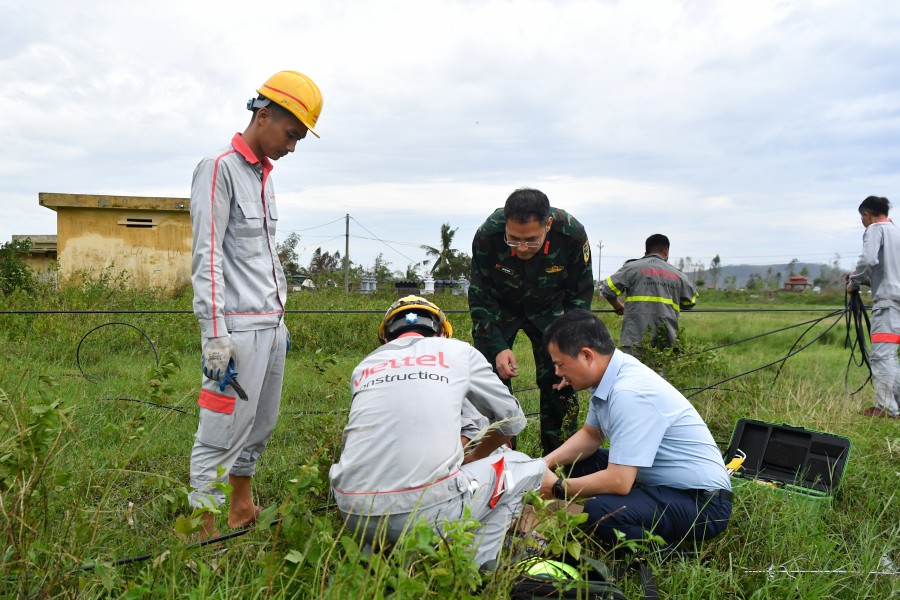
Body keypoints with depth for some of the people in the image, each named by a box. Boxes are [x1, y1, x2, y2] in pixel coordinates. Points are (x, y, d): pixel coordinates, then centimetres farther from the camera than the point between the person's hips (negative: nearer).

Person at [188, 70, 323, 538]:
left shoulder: (265, 175, 18)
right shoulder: (220, 168, -7)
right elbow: (206, 256, -13)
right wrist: (214, 334, -18)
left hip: (271, 324, 8)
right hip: (238, 327, -8)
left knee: (259, 427, 14)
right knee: (222, 433, -4)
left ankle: (242, 510, 29)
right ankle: (205, 537, 6)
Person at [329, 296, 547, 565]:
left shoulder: (364, 366, 19)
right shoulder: (457, 351, 12)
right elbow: (512, 420, 19)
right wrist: (472, 459, 37)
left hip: (352, 513, 5)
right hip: (425, 510, -4)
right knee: (526, 467, 18)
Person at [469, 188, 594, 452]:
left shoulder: (572, 234, -29)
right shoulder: (487, 235, -31)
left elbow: (580, 295, -13)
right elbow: (480, 298, -19)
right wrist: (498, 347, -29)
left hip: (549, 308, 1)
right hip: (499, 308, 0)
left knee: (559, 380, -5)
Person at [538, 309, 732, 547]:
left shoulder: (631, 393, -28)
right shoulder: (610, 376, 0)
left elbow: (618, 481, -29)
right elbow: (590, 435, 15)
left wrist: (557, 488, -14)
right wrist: (544, 464, 2)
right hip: (659, 481, 10)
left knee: (599, 512, -31)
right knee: (575, 464, 11)